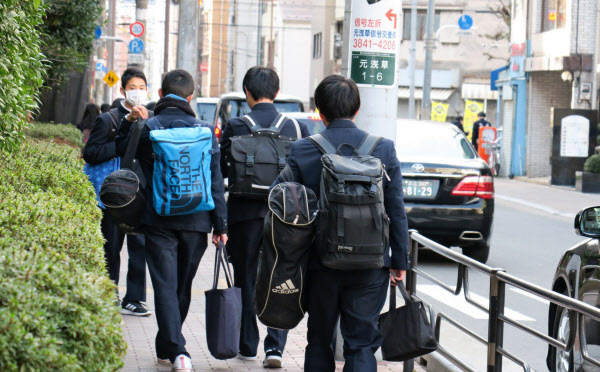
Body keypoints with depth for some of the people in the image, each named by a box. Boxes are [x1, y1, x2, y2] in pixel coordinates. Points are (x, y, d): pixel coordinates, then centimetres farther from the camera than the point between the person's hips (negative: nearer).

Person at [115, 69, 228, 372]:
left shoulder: (145, 129, -4)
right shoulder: (205, 131, -2)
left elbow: (121, 151, 16)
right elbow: (215, 180, 0)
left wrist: (129, 121, 17)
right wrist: (220, 225, 4)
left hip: (158, 220, -2)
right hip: (196, 221, 2)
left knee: (165, 286, -1)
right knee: (183, 287, 17)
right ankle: (168, 345, 32)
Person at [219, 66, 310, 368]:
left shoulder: (235, 127, -9)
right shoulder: (297, 128, -2)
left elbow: (219, 170, -4)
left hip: (245, 214, -1)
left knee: (246, 281, 12)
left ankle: (247, 345, 20)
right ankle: (275, 346, -3)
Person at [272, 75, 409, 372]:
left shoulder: (302, 151, -5)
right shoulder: (383, 149, -4)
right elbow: (396, 211, -1)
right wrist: (400, 261, 7)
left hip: (320, 262, 0)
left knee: (319, 340, 16)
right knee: (362, 343, 4)